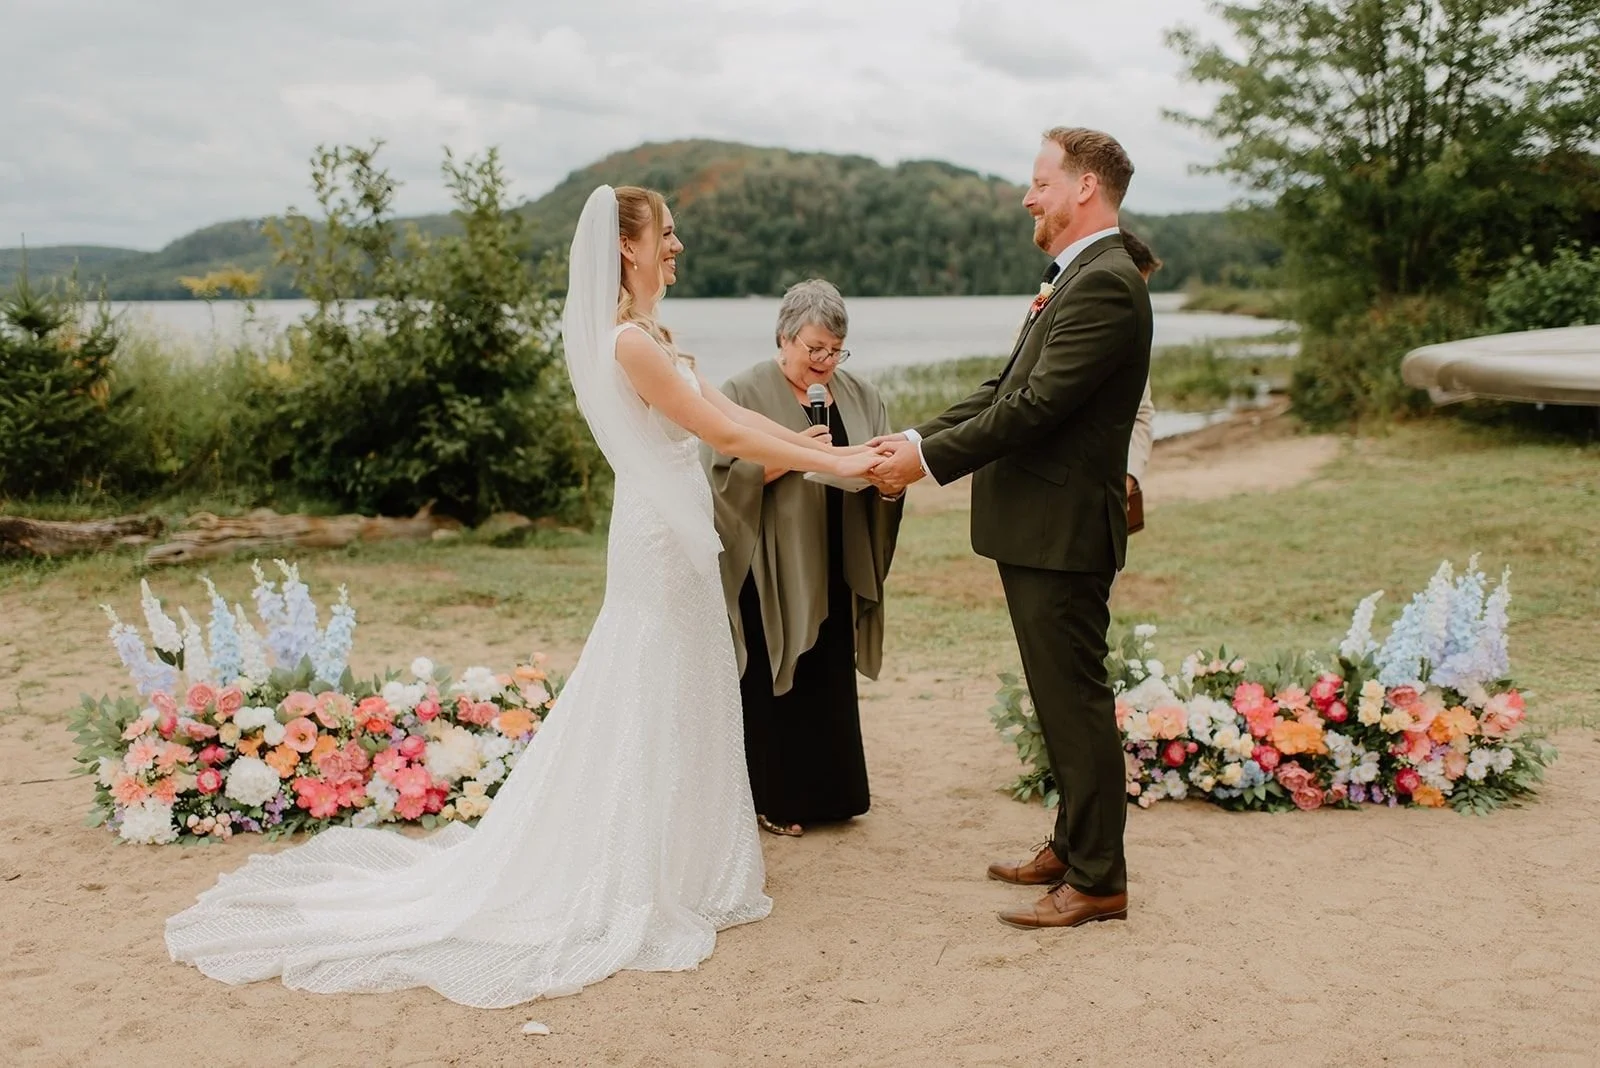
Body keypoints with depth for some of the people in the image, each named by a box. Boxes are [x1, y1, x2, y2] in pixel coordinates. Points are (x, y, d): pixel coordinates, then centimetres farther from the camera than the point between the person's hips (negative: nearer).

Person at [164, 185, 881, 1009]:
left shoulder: (648, 337, 13)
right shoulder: (631, 342, -18)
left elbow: (731, 414, 12)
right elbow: (723, 434, -19)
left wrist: (828, 448, 10)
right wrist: (831, 464, -14)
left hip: (672, 534, 9)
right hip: (660, 539, -9)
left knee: (677, 705, 15)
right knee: (651, 708, -1)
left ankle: (667, 866, 27)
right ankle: (635, 888, 11)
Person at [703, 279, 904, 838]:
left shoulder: (859, 396, 9)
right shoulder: (744, 393, -6)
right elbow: (724, 474, -13)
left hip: (837, 571, 5)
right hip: (772, 570, -5)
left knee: (832, 682, 12)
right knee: (774, 682, 3)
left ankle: (830, 792, 26)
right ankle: (775, 800, 16)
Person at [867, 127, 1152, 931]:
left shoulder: (1105, 285, -17)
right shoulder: (1074, 280, 16)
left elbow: (1034, 406, -22)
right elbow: (1006, 389, 15)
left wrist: (928, 460, -16)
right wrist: (917, 438, 5)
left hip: (1062, 531, -10)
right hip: (1037, 527, 10)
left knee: (1075, 703, -2)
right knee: (1061, 700, 18)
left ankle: (1097, 881, 10)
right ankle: (1073, 845, 32)